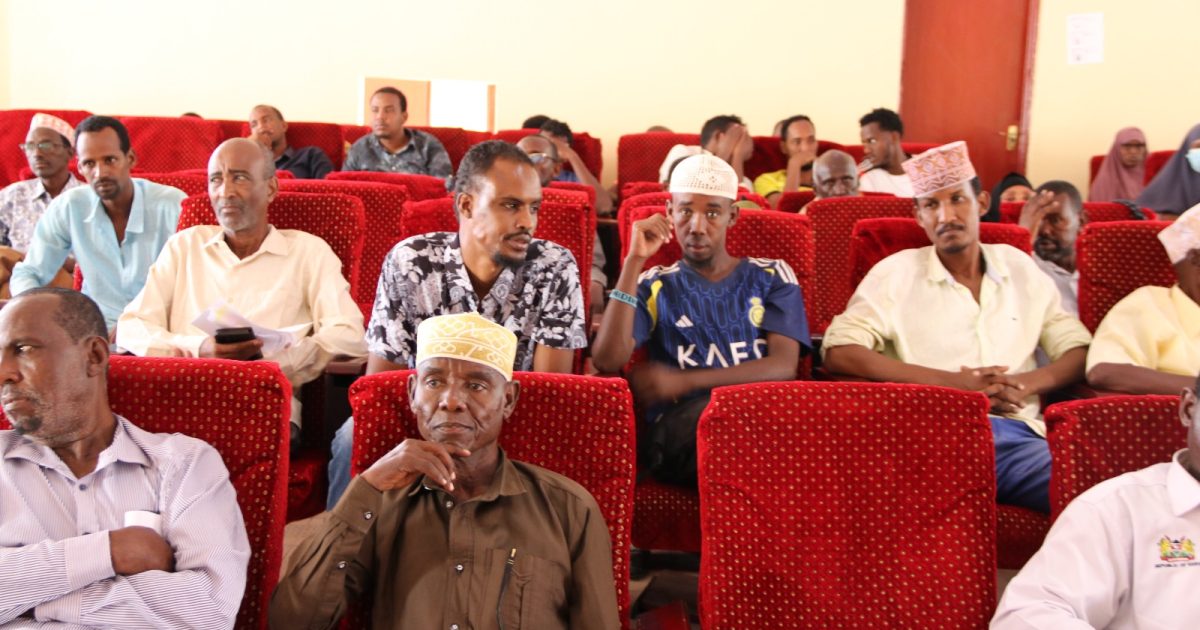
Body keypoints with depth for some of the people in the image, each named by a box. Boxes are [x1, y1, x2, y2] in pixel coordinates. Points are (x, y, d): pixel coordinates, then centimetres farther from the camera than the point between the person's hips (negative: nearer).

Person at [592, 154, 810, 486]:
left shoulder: (772, 277, 17)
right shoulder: (655, 286, 17)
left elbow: (783, 367, 1)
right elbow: (607, 360, -2)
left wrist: (683, 382, -7)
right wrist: (635, 260, -2)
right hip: (678, 429, -1)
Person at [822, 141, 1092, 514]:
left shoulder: (1020, 267, 21)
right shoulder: (897, 272, 10)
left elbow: (1080, 350, 21)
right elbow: (839, 354, -4)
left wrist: (1029, 382, -3)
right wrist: (953, 382, -8)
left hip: (1018, 432, 4)